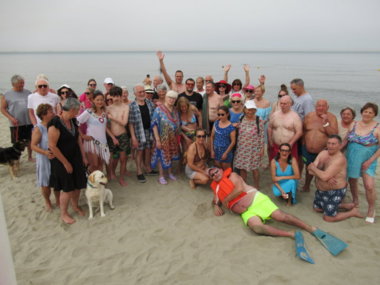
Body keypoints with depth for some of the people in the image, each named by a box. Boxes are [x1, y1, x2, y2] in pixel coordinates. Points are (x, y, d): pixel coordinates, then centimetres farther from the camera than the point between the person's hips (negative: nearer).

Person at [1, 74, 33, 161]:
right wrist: (11, 118, -13)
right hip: (16, 124, -2)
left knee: (30, 140, 10)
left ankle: (30, 157, 26)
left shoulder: (28, 92, 6)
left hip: (29, 122, 2)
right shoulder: (7, 95, -1)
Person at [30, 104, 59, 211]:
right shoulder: (38, 128, -15)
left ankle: (58, 200, 36)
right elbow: (33, 145, -17)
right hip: (44, 160, -3)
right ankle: (47, 202, 35)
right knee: (45, 183, 11)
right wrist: (45, 152, -30)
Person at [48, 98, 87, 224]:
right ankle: (63, 214, 24)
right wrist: (66, 163, -16)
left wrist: (83, 156, 9)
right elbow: (52, 146, -22)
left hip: (76, 158, 7)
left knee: (78, 185, 14)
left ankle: (75, 206, 39)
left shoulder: (73, 121, 0)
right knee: (67, 188, 2)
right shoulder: (55, 124, -23)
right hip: (61, 160, -7)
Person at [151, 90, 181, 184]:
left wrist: (177, 137, 6)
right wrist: (157, 139, -19)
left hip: (173, 139, 5)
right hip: (162, 138, -5)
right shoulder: (159, 109, -12)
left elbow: (178, 124, 12)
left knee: (171, 155, 15)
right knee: (162, 156, 5)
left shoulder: (175, 111, 6)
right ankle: (161, 176, 19)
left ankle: (170, 173, 33)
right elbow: (154, 125, -15)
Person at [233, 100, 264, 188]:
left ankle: (256, 187, 29)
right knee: (242, 168, 12)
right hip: (242, 149, 3)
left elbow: (262, 136, -5)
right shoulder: (240, 120, 1)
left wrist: (262, 149, -5)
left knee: (254, 168, 9)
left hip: (254, 149, -3)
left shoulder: (259, 121, -7)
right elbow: (236, 134, 10)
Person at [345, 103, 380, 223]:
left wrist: (369, 161, -15)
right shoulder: (354, 124, 3)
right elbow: (346, 140, 10)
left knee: (369, 186, -10)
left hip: (367, 161, -4)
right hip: (351, 159, 4)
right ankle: (355, 202, 41)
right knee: (352, 181, 15)